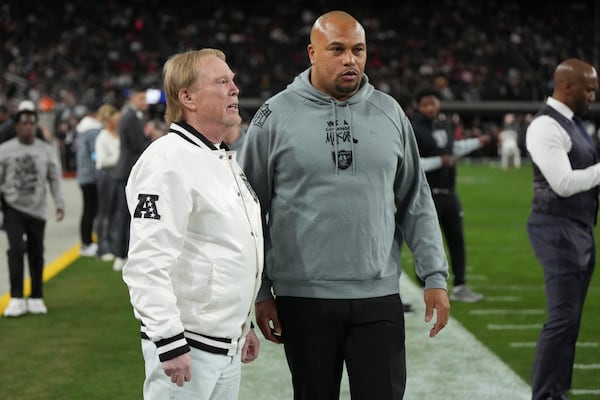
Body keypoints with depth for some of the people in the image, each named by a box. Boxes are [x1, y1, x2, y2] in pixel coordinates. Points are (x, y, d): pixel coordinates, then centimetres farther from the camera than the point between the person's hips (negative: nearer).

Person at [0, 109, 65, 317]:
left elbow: (54, 179, 4)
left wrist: (59, 204, -4)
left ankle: (36, 298, 17)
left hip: (37, 209, 2)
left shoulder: (46, 150, 3)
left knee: (36, 253, 6)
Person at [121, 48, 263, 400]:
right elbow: (148, 262, -23)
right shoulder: (169, 160, -16)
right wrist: (170, 343, -24)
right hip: (187, 348, -9)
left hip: (228, 345, 9)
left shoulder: (227, 160, 15)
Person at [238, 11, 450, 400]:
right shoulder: (276, 115, -2)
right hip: (303, 298, -2)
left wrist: (435, 276, 3)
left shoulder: (389, 112, 6)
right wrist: (260, 292, 0)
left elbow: (416, 203, 10)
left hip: (379, 297, 2)